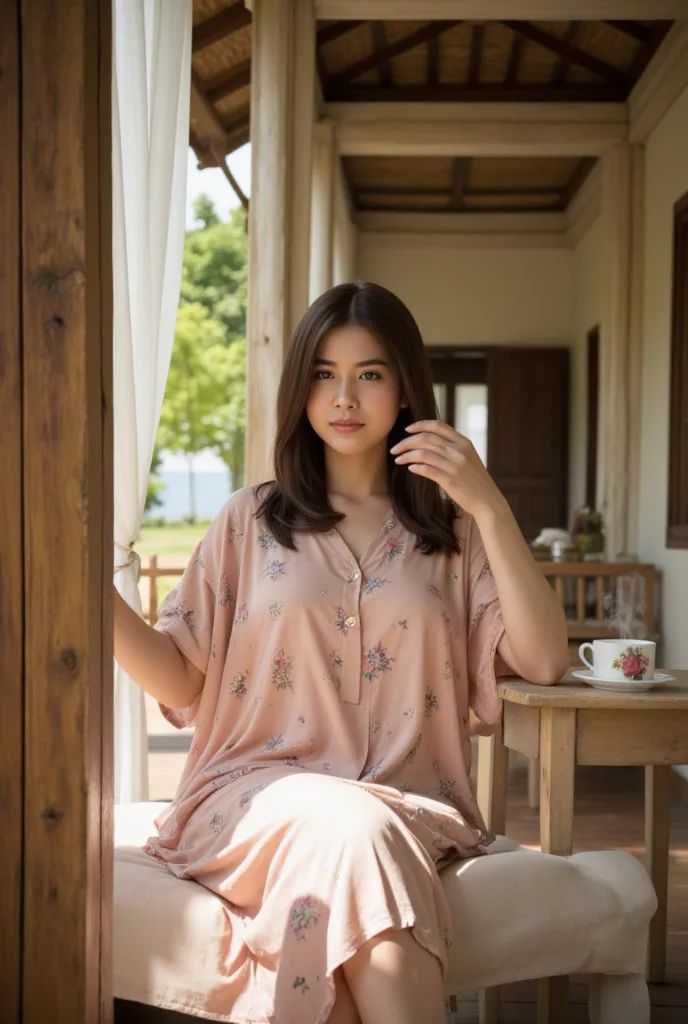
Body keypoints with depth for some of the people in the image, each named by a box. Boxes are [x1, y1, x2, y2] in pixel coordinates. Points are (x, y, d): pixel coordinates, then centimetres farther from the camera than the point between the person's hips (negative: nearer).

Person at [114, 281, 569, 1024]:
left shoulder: (452, 530, 13)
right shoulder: (251, 521, 12)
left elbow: (543, 662, -2)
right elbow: (180, 682, 7)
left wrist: (489, 508, -10)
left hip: (408, 805, 0)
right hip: (262, 791, 0)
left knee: (352, 838, -34)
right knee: (353, 826, -33)